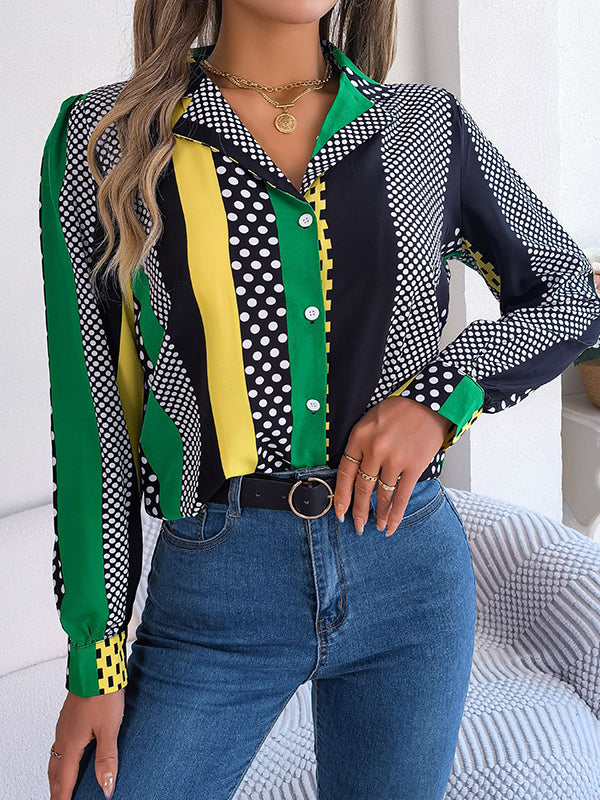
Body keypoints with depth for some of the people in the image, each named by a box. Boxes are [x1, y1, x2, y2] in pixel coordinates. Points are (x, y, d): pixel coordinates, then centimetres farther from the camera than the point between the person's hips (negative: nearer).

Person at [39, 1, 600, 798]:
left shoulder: (428, 128, 3)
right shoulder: (107, 139, -2)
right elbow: (93, 414, -2)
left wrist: (442, 392, -7)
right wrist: (96, 658, -2)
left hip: (409, 575, 2)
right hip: (214, 593, -1)